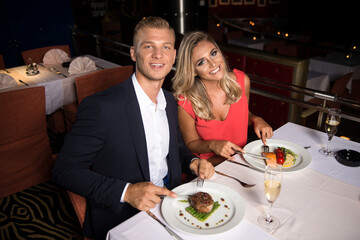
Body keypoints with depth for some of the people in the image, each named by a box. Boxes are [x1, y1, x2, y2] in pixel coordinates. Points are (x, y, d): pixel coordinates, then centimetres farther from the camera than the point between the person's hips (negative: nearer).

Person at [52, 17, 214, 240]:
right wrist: (126, 191, -25)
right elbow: (65, 170, -15)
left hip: (168, 201, 6)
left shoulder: (170, 101, 2)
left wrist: (193, 162, -5)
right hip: (120, 221, -5)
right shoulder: (100, 106, -19)